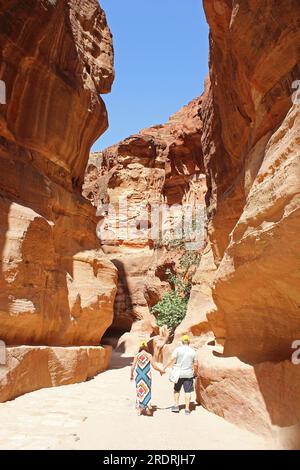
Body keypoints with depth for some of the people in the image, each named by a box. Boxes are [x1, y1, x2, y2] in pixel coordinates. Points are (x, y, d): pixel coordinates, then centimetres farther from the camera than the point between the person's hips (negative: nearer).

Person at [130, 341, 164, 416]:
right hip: (147, 375, -2)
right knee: (147, 391, 12)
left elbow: (133, 367, 2)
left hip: (138, 376, 2)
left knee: (139, 391, 14)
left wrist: (131, 375, 19)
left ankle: (139, 410, 19)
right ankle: (148, 408, 9)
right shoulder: (148, 355, -7)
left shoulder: (137, 355, -1)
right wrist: (161, 370, 12)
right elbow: (154, 366, -6)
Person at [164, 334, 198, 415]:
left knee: (177, 390, 17)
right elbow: (195, 364, 4)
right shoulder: (193, 351, 1)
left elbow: (172, 360, -14)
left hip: (178, 373, -1)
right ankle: (187, 409, 9)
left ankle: (176, 406, 17)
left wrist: (165, 367, -7)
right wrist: (195, 372, 20)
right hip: (188, 374, 1)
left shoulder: (178, 349, -6)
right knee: (188, 391, 8)